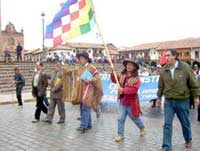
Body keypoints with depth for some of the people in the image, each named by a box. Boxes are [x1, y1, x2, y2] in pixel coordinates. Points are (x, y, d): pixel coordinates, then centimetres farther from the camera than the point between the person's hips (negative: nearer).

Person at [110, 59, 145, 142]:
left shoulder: (136, 78, -13)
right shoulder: (122, 75, 2)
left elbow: (135, 89, -23)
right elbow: (114, 80, 8)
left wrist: (123, 90, -29)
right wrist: (113, 72, -8)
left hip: (131, 102, -4)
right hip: (122, 100, 4)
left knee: (134, 117, 15)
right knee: (121, 118, 2)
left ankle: (142, 128, 43)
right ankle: (120, 134, 13)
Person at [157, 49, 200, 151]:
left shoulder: (185, 67, -9)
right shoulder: (163, 70, -2)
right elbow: (161, 86, 10)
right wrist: (159, 97, 15)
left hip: (182, 101, -1)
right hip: (168, 101, 2)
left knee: (185, 123, 16)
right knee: (167, 124, -1)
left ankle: (188, 140, 42)